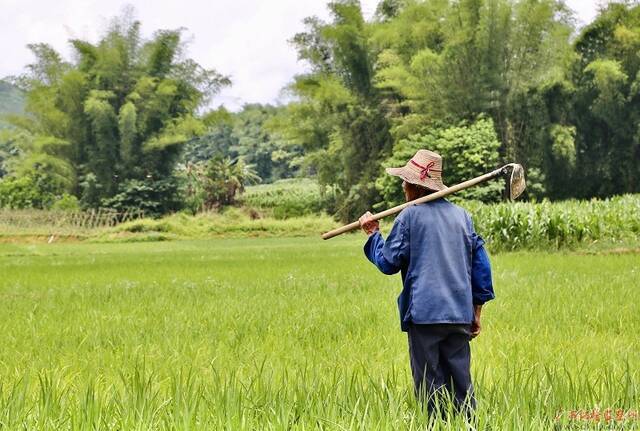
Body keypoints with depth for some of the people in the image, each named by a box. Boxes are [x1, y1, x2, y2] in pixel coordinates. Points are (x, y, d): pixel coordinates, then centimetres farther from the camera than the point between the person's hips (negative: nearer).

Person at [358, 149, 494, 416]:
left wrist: (373, 235, 15)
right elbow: (480, 262, 12)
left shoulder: (409, 216, -4)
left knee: (429, 385, 1)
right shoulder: (461, 215, 11)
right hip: (460, 314, 5)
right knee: (460, 382, 9)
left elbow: (388, 263, -2)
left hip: (424, 313, -5)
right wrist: (476, 310, 18)